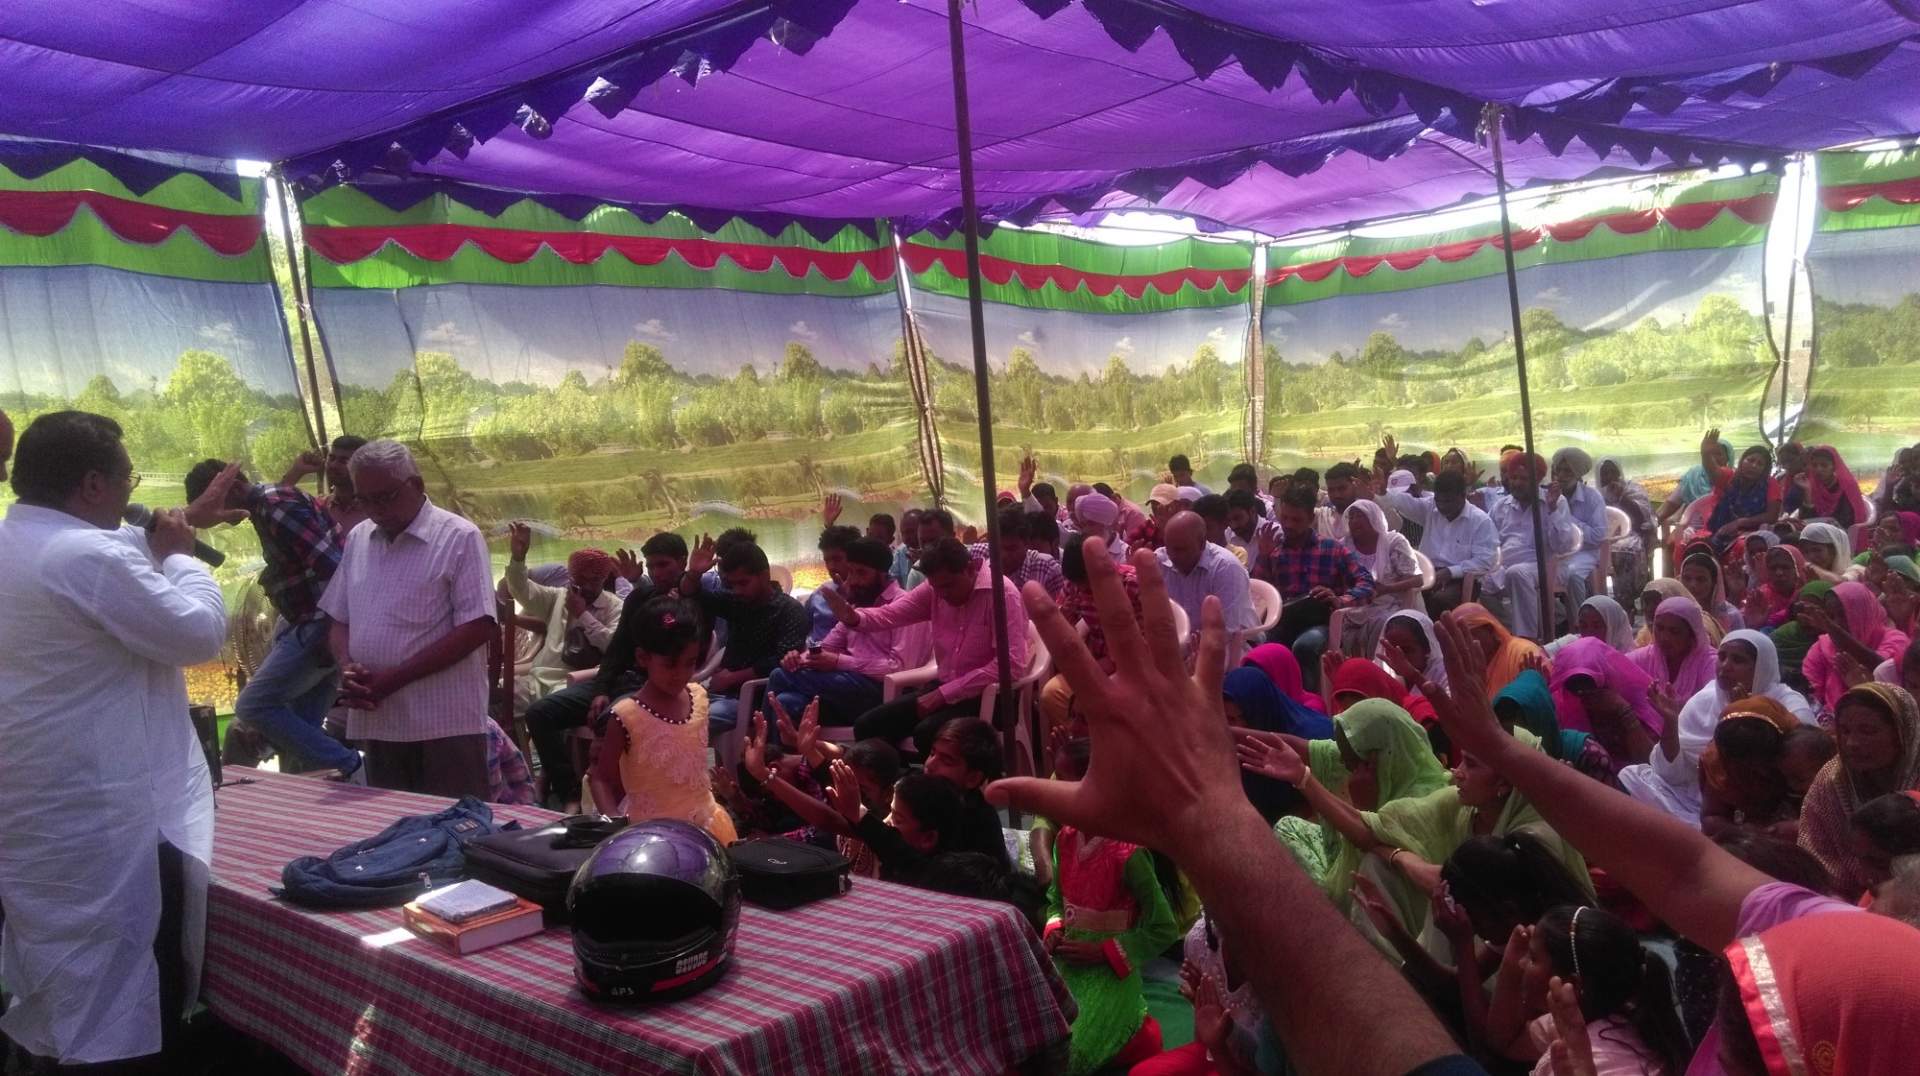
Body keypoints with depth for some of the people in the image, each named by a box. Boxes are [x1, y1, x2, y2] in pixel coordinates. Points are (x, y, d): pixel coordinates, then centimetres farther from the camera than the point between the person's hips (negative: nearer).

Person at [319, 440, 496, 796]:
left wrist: (394, 679, -16)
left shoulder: (459, 538, -7)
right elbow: (340, 619, 18)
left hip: (444, 723, -6)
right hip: (377, 721, 6)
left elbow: (477, 628, -13)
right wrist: (348, 668, -4)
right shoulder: (357, 540, 12)